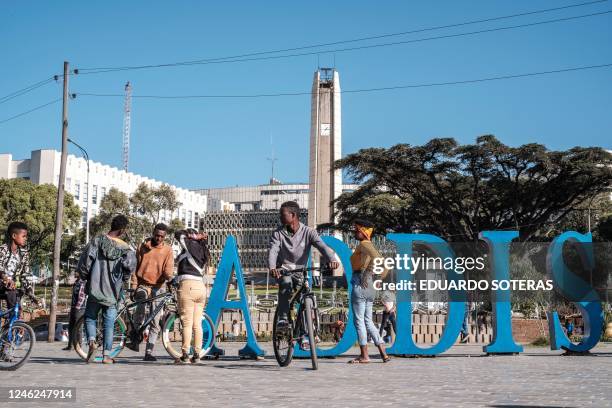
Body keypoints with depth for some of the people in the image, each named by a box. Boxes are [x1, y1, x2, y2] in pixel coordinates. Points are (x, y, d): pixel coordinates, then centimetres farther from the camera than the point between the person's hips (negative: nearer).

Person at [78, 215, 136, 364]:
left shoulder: (97, 241, -3)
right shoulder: (126, 248, -4)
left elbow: (84, 264, -7)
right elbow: (130, 265, -19)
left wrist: (86, 277, 13)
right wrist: (123, 280, 1)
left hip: (94, 289, 0)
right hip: (112, 292, 0)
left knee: (90, 317, 16)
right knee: (109, 323, 9)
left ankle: (91, 341, -8)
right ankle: (106, 355, 9)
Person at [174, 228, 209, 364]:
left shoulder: (190, 244, 0)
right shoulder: (202, 250, 21)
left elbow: (178, 234, 11)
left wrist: (194, 236, 12)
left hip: (187, 285, -8)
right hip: (201, 286, 8)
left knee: (187, 323, -6)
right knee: (197, 324, 7)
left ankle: (185, 355, -6)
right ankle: (197, 355, 8)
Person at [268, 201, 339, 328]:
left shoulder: (308, 232, -8)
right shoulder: (278, 233, -6)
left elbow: (322, 246, -22)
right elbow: (273, 251, -19)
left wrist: (331, 260, -43)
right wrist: (272, 268, -40)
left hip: (300, 271, 1)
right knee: (286, 283, -32)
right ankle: (283, 317, -27)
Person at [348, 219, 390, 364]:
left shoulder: (363, 244, -7)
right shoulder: (370, 246, 20)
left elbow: (376, 257, -28)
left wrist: (366, 275, -24)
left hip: (360, 284, -10)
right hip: (370, 287, 10)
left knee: (359, 320, -3)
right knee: (368, 321, 13)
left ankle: (364, 356, 1)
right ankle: (384, 354, 11)